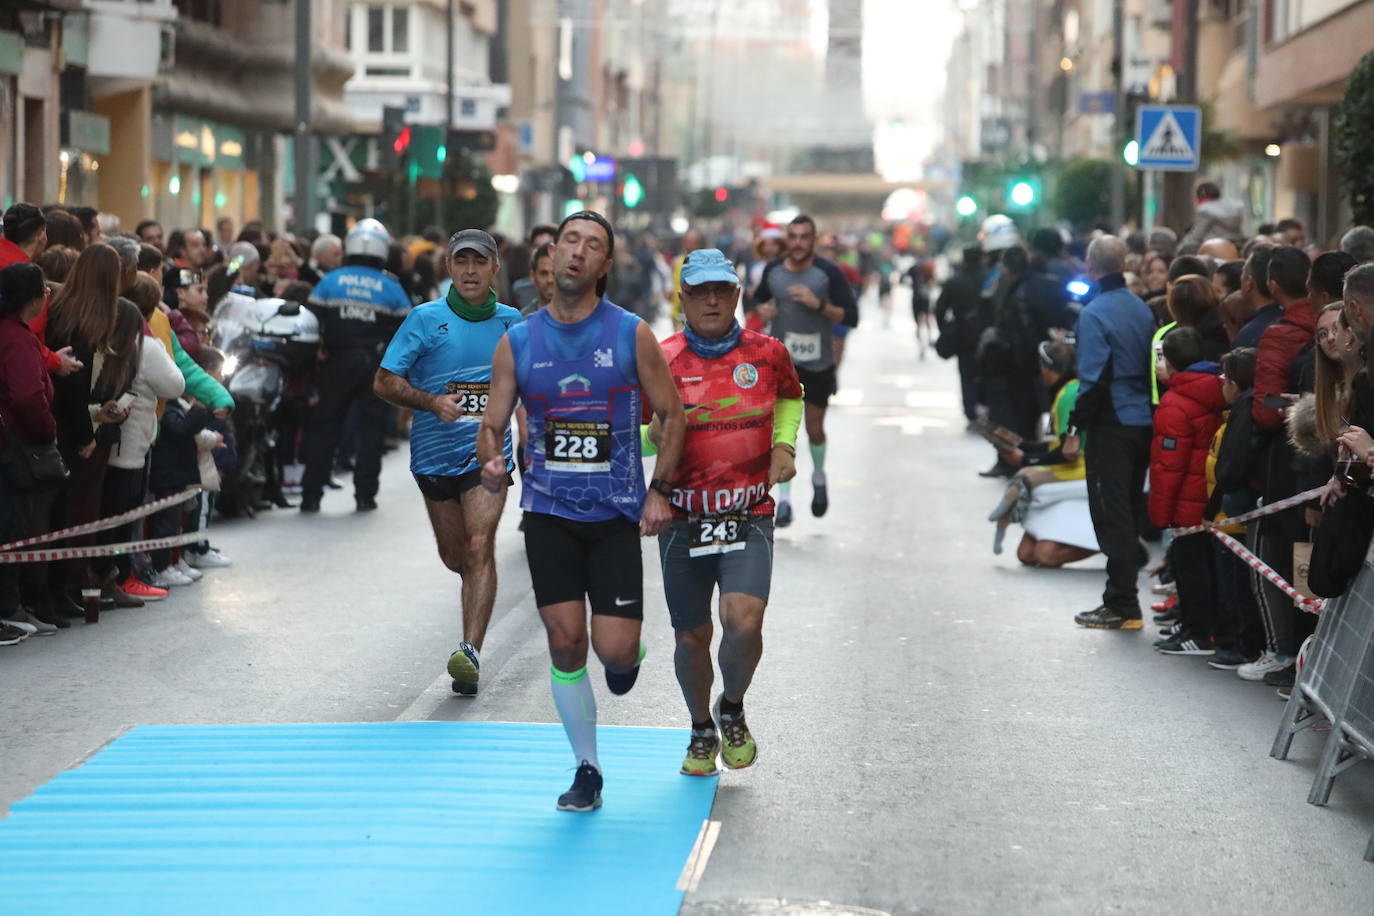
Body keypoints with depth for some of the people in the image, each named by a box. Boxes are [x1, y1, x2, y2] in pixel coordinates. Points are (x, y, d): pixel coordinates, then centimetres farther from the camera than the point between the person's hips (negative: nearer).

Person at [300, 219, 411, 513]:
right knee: (371, 428, 9)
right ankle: (365, 494, 7)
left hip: (337, 364, 0)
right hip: (377, 366, 0)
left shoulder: (330, 281, 0)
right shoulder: (391, 287, 0)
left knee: (324, 426, 7)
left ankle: (311, 494, 4)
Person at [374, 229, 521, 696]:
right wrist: (431, 401, -20)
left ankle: (470, 651, -23)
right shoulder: (425, 319, -4)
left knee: (479, 547, -18)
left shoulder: (511, 322, 4)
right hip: (435, 453, 1)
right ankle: (479, 598, 48)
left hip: (487, 451, -1)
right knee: (455, 558, 12)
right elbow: (384, 382, -5)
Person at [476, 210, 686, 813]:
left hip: (616, 512, -1)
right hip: (548, 509, 1)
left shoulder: (631, 335, -3)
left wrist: (659, 490, -4)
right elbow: (492, 426, 7)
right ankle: (587, 770, 11)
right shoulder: (517, 343, 2)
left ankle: (628, 655, 30)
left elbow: (671, 414, 5)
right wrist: (491, 463, -16)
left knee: (615, 648, -9)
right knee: (565, 641, -3)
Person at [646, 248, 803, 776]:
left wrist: (784, 444, 6)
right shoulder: (662, 360, -4)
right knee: (691, 637, 8)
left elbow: (791, 397, 23)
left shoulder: (767, 353, 1)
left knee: (744, 622, -20)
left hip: (749, 516, 0)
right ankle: (702, 731, 35)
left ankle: (733, 708, 12)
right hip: (683, 518, 0)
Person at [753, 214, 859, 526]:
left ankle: (819, 478, 40)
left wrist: (819, 304, -24)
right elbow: (759, 302, 22)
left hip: (818, 363, -1)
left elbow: (851, 317, -13)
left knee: (814, 427, 11)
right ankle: (784, 498, -6)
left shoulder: (828, 272, -10)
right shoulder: (772, 271, 0)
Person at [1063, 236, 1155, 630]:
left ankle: (1122, 606, -2)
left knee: (1111, 513, -3)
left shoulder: (1095, 313, -13)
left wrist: (1075, 429, -12)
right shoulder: (1142, 308, 9)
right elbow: (1154, 367, 13)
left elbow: (1094, 377, -17)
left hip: (1111, 424, -7)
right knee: (1131, 508, 15)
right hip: (1144, 421, 7)